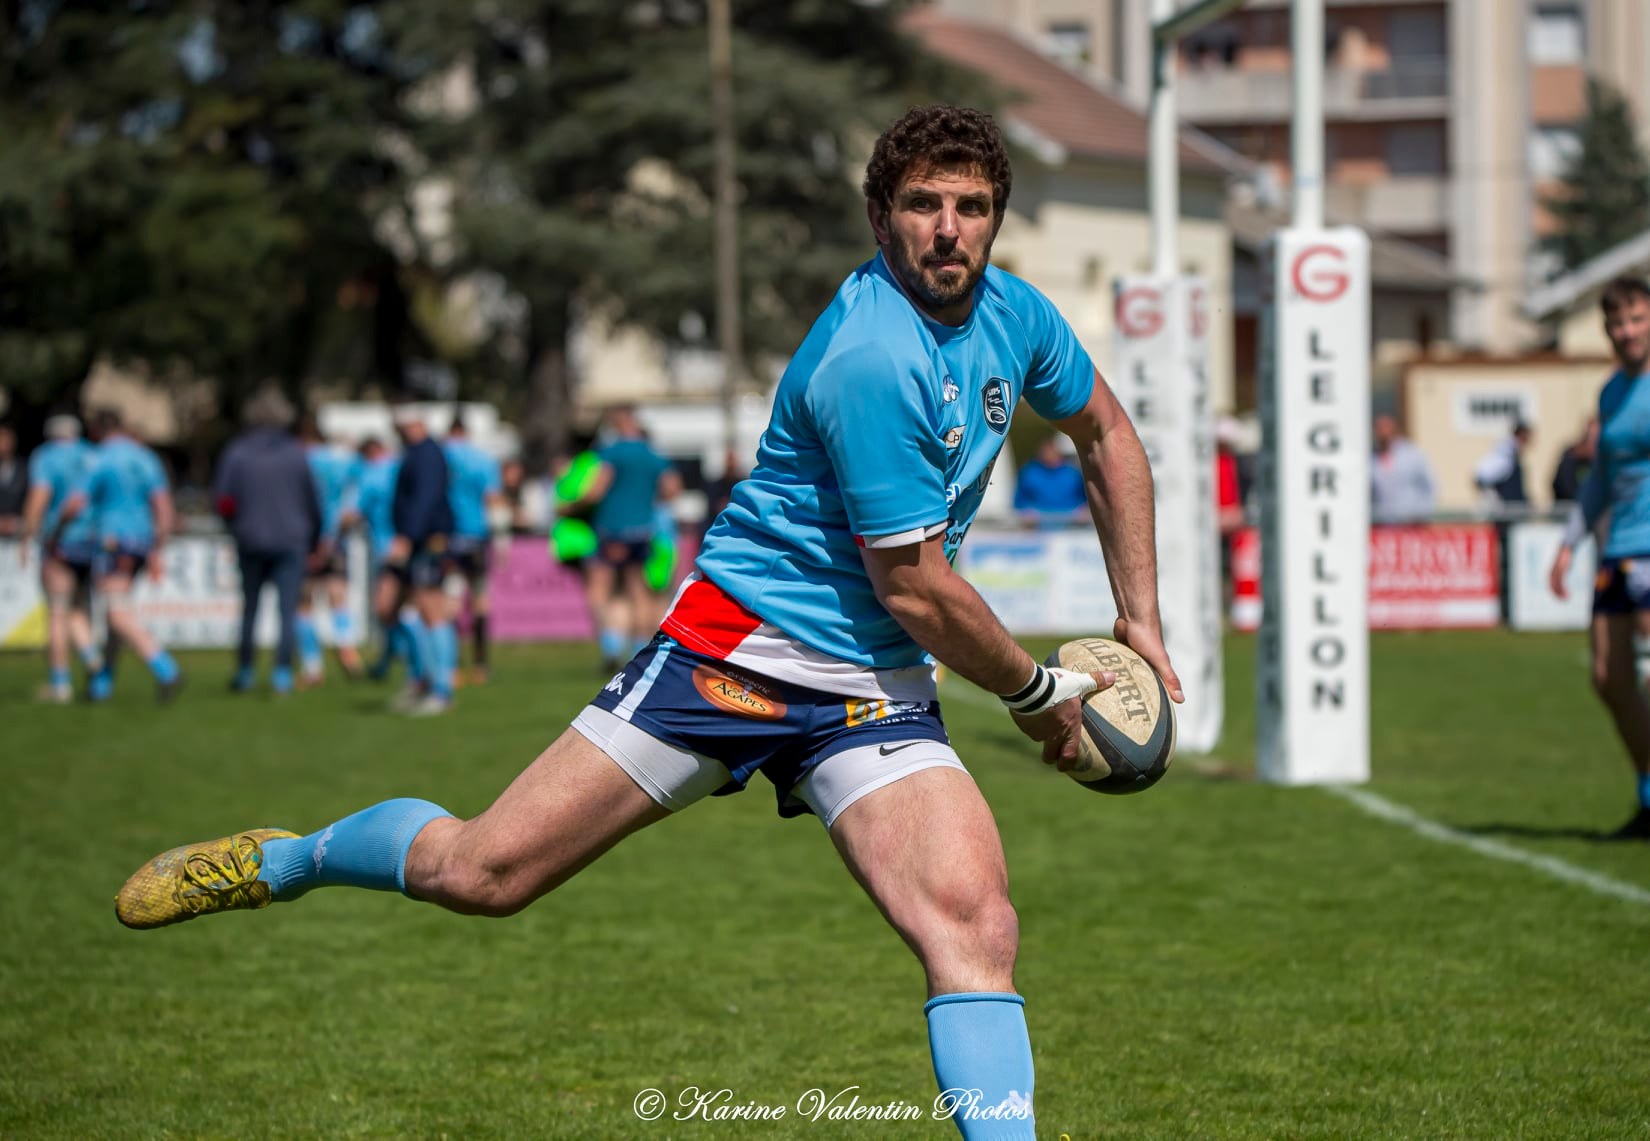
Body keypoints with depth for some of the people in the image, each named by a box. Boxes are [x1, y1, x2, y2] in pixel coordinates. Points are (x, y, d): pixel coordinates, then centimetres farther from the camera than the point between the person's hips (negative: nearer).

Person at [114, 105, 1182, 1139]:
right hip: (739, 643, -6)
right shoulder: (870, 359, -22)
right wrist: (1039, 692, -3)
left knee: (974, 923, -20)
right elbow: (914, 589, -18)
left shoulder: (1015, 314, 3)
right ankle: (283, 861, 27)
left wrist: (1141, 618, 20)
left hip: (877, 689, 6)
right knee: (479, 871, -3)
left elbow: (1107, 434, 25)